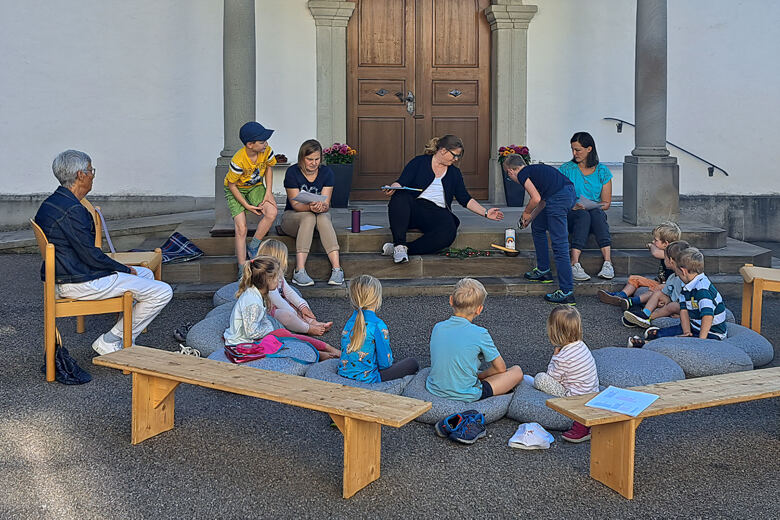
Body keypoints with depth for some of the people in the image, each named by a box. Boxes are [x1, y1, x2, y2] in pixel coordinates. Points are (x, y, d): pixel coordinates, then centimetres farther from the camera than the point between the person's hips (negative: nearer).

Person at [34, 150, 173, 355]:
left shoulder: (49, 204, 11)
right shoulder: (72, 210, -22)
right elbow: (91, 256, -21)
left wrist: (123, 269, 11)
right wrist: (126, 269, -5)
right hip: (80, 284, -11)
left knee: (146, 274, 25)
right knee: (162, 292, -12)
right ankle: (109, 342, 0)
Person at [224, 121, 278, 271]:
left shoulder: (266, 151, -18)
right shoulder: (238, 161, -32)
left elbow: (269, 168, 2)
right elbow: (232, 185, -19)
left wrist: (268, 192, -8)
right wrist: (247, 206, -21)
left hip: (256, 187, 4)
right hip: (236, 190, -4)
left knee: (272, 213, -25)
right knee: (241, 229, -16)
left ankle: (253, 247, -5)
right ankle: (242, 272, -9)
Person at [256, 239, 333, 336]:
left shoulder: (278, 275, 10)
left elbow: (289, 292, 11)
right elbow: (277, 300, -26)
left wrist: (303, 306, 1)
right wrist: (295, 314, -22)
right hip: (268, 311, -11)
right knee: (286, 314, -37)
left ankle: (314, 322, -12)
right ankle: (309, 329, -27)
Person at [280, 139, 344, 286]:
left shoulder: (327, 172, -5)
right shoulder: (292, 172, -11)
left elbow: (326, 203, -11)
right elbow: (295, 204, -16)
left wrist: (321, 207, -36)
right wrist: (310, 207, -38)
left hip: (321, 215, 2)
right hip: (293, 217, -2)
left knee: (323, 217, -34)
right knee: (308, 217, -36)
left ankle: (337, 269, -44)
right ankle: (300, 271, -46)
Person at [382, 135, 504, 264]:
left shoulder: (455, 173, 20)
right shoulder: (419, 162, 9)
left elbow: (465, 199, 19)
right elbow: (401, 183, 0)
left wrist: (486, 213, 10)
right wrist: (392, 188, -23)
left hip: (438, 213, 2)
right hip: (413, 209, -2)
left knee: (449, 231, -34)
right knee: (400, 197, -37)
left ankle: (401, 248, -36)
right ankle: (400, 245, -44)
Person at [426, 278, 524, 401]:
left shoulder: (437, 328, -3)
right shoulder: (480, 334, -17)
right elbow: (500, 368, -4)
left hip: (434, 390, 5)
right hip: (466, 395, -5)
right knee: (517, 371, 7)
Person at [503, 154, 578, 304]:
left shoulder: (522, 174, 3)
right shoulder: (534, 168, 29)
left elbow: (536, 199, -7)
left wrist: (526, 213, 11)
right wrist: (531, 217, 40)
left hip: (558, 198, -10)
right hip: (571, 194, 10)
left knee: (559, 245, -9)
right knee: (537, 227, 27)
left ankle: (567, 292, -11)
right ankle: (543, 271, 33)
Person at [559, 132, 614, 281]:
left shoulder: (602, 171, 9)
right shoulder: (566, 169, 7)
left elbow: (606, 203, 6)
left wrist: (590, 206, -13)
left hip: (596, 214, 1)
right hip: (571, 216, -1)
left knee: (596, 213, -34)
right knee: (583, 215, -36)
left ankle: (608, 263, -46)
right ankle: (575, 265, -48)